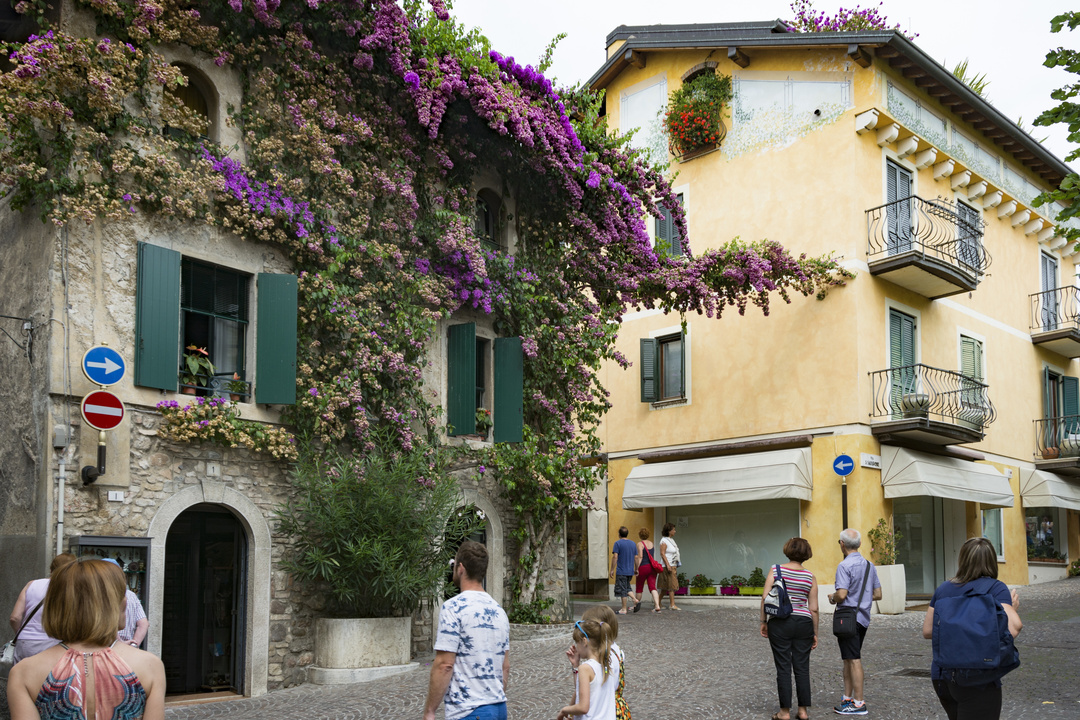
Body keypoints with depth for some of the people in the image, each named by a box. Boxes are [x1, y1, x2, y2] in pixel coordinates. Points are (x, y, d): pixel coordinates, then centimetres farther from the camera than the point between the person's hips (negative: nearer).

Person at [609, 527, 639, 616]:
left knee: (622, 590, -1)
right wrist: (635, 570, 19)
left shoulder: (618, 543, -8)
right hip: (630, 571, 6)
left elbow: (615, 557, -14)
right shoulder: (633, 543, 10)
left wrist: (612, 570, -10)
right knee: (627, 588, 20)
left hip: (621, 571, -6)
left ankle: (624, 609, 2)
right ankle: (635, 600, 2)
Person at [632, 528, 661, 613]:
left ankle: (636, 605, 25)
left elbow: (640, 556, -16)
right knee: (653, 587, -4)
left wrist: (637, 568, -14)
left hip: (643, 567, -5)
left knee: (639, 587, 11)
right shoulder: (651, 543, 13)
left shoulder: (640, 544, -7)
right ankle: (657, 606, -19)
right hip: (652, 567, 5)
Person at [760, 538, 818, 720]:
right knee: (802, 668, 9)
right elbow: (814, 609, 2)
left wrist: (763, 621, 2)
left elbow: (765, 598, -8)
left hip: (779, 623, -1)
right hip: (803, 623, 1)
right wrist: (815, 633, 11)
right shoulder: (810, 577, 2)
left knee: (783, 668, 4)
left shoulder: (776, 570, -2)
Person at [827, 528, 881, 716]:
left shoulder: (844, 565, -15)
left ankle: (859, 703, -1)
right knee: (849, 659, 16)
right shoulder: (869, 565, 10)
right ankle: (847, 699, 22)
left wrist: (832, 598, -2)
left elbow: (841, 594, -22)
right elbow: (878, 594, 12)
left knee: (854, 660, -5)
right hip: (863, 617, 8)